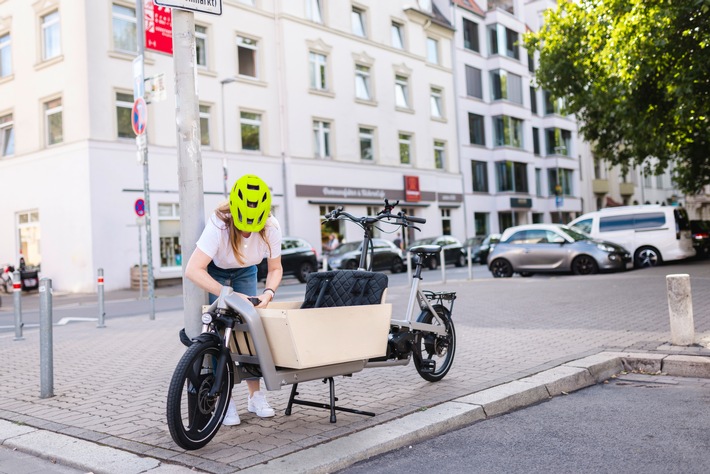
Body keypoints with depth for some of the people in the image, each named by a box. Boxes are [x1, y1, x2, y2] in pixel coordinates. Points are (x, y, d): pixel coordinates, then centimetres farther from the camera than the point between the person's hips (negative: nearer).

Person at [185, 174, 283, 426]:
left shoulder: (271, 227, -28)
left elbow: (275, 268, -12)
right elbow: (193, 270, -44)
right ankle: (225, 401, -6)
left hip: (245, 272, 3)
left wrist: (268, 293, -31)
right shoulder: (218, 224, -39)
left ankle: (255, 396, 5)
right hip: (214, 272, -3)